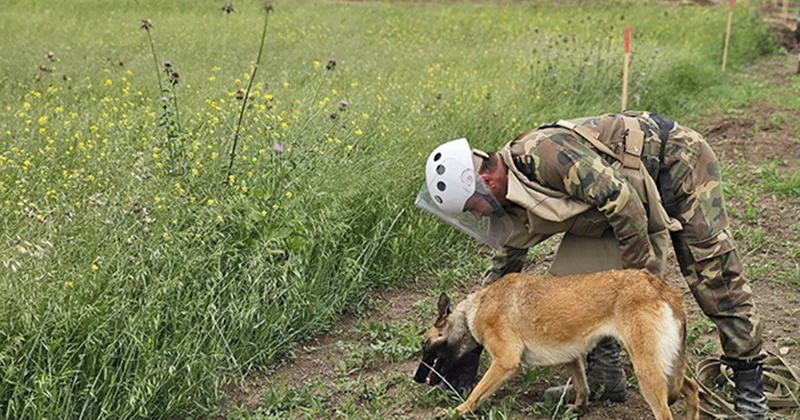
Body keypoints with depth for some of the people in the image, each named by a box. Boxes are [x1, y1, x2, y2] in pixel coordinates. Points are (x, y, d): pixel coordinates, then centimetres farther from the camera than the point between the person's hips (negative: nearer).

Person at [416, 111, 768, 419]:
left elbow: (620, 198, -34)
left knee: (714, 277, -9)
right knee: (575, 273, -1)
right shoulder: (516, 208, -2)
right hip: (637, 192, 8)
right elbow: (503, 270, 10)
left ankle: (749, 384, 2)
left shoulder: (543, 154, -32)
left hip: (677, 161, -8)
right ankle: (603, 378, 9)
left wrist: (642, 271, -21)